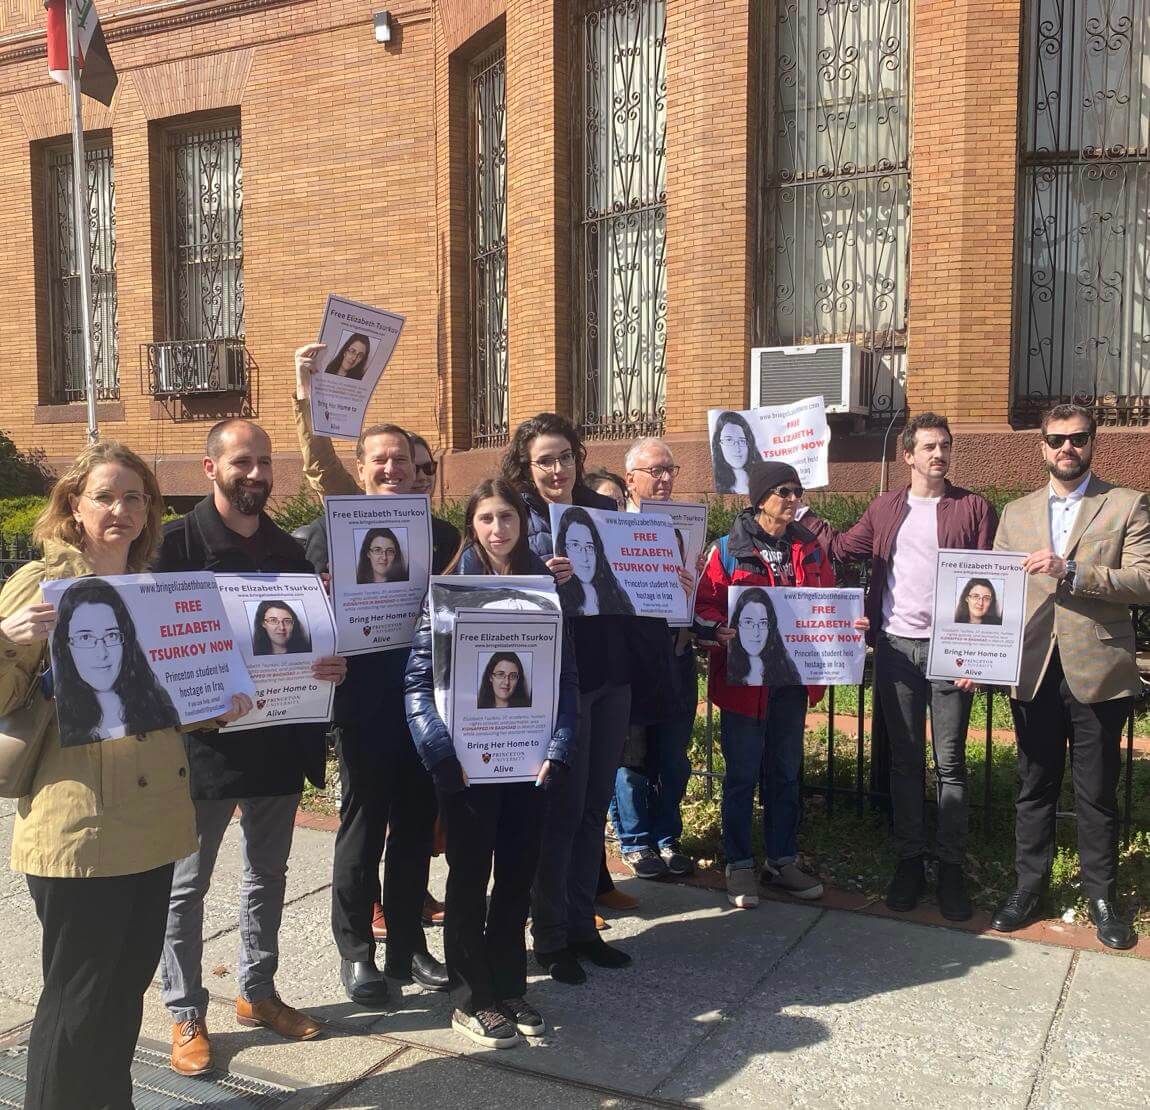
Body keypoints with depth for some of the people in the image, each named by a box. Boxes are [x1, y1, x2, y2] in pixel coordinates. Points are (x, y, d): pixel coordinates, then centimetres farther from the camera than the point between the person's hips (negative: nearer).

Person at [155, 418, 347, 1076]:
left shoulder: (289, 549, 8)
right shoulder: (178, 544, -8)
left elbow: (316, 633, 12)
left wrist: (332, 664, -9)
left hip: (280, 740, 5)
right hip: (204, 741, -5)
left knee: (269, 874, 17)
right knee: (188, 884, 8)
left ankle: (258, 991, 34)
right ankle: (187, 1014, 23)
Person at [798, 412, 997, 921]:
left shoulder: (974, 508, 0)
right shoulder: (885, 508, 11)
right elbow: (842, 549, 16)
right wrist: (801, 511, 17)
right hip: (896, 647, 3)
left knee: (950, 762, 2)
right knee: (904, 760, 9)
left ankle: (951, 869, 11)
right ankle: (910, 861, 19)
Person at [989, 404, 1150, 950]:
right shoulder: (1016, 513, 11)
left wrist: (1072, 570, -21)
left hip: (1098, 673, -2)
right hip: (1033, 673, 3)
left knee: (1098, 794, 8)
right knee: (1034, 788, 13)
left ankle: (1101, 896, 24)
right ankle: (1028, 888, 25)